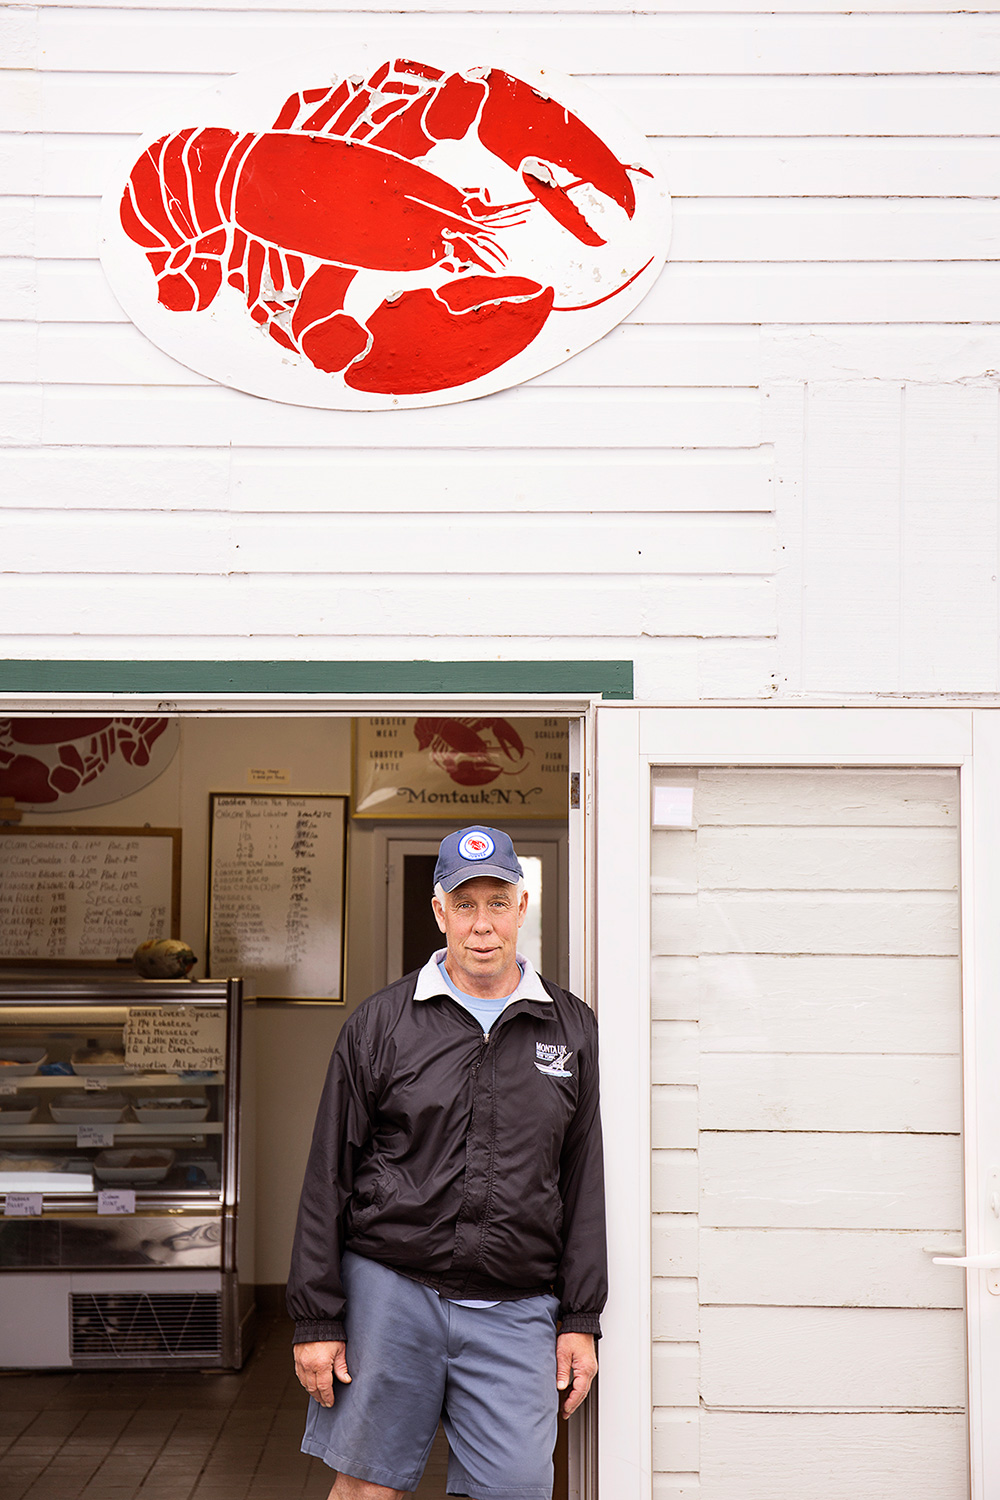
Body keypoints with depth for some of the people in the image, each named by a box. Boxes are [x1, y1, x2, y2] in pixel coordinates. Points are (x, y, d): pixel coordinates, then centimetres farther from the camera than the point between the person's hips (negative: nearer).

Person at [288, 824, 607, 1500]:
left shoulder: (572, 1030, 8)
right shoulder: (381, 1024, 2)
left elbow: (584, 1184, 10)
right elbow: (328, 1181, 3)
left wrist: (580, 1320, 6)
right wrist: (317, 1319, -1)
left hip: (517, 1311, 1)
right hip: (389, 1291, -1)